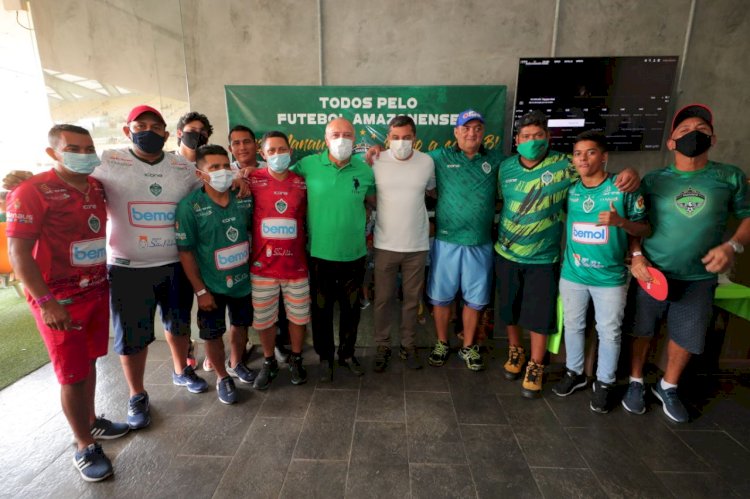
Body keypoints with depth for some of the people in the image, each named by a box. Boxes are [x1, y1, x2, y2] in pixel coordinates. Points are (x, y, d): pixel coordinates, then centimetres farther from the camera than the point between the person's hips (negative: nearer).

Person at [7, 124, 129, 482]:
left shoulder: (97, 188, 5)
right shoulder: (31, 191, -13)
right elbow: (18, 252, -16)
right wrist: (46, 302, -22)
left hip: (98, 290, 6)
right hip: (59, 300, -5)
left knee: (89, 361, 18)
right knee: (72, 374, 3)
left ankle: (91, 422, 37)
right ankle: (84, 446, 20)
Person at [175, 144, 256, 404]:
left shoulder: (245, 199, -7)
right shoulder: (190, 206, -17)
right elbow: (185, 251, -14)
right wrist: (200, 291, -13)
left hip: (243, 279, 4)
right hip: (212, 285, -3)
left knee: (240, 325, 21)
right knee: (213, 334, 11)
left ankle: (236, 363, 48)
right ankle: (222, 377, 36)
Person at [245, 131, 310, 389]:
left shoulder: (302, 183, 2)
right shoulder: (253, 180, -3)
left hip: (296, 265, 1)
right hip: (262, 266, -1)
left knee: (299, 316, 13)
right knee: (263, 320, 12)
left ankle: (296, 360, 37)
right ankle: (269, 362, 36)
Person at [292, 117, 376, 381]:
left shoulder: (365, 169, -1)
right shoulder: (308, 165, -7)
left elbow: (374, 200, 15)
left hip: (354, 255, 2)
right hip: (320, 254, -1)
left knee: (351, 308, 16)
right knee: (321, 308, 13)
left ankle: (347, 354, 38)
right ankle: (325, 356, 35)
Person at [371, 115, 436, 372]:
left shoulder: (427, 162, -3)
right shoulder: (376, 162, -6)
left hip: (417, 245, 1)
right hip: (385, 245, -1)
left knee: (412, 299, 13)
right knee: (383, 299, 10)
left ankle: (408, 345, 32)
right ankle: (382, 346, 29)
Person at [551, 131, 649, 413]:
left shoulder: (624, 187, -9)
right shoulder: (569, 189, 0)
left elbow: (644, 229, -5)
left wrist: (621, 221, -24)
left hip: (610, 277, -3)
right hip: (572, 274, 3)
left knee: (609, 332, 10)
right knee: (573, 326, 16)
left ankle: (604, 383, 30)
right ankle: (575, 373, 36)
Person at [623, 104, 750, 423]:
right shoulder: (653, 180, -2)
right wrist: (636, 256, -14)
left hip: (699, 278, 1)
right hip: (653, 272, -1)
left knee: (686, 339, 13)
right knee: (643, 331, 10)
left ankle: (667, 388, 36)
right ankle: (636, 383, 31)